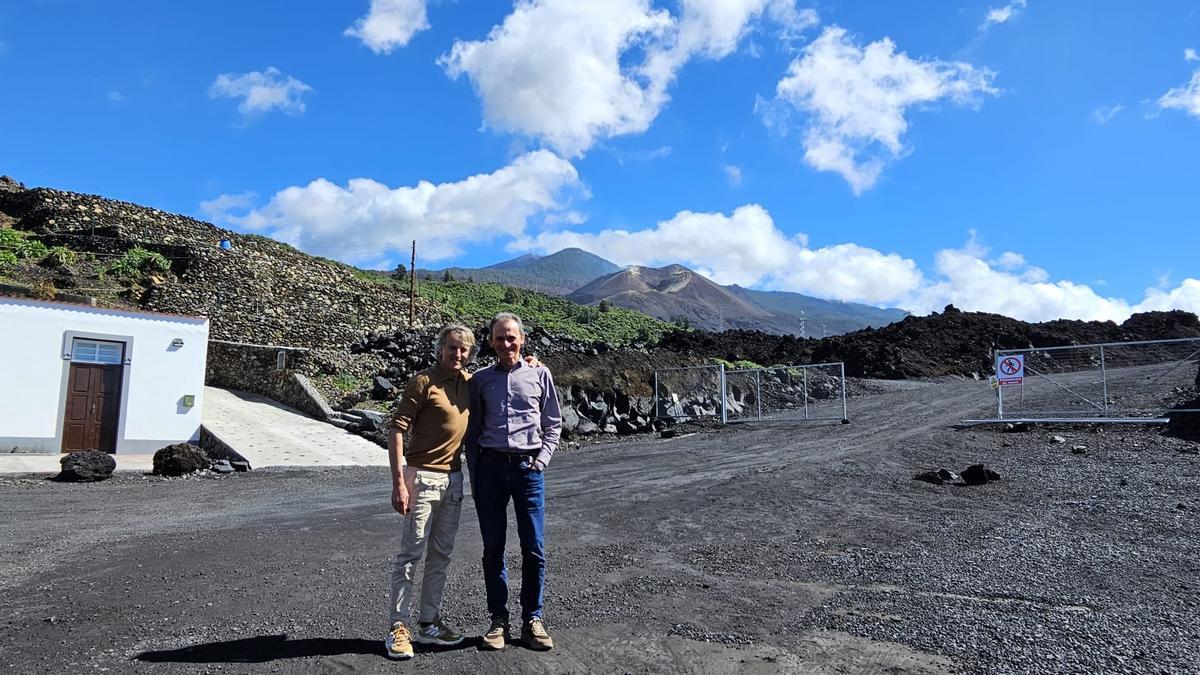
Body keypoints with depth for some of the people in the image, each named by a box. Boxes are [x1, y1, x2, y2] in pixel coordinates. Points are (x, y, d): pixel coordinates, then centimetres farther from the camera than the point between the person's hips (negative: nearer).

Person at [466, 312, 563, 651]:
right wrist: (474, 476, 7)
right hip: (490, 468, 1)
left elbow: (553, 423, 10)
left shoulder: (539, 374, 5)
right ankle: (499, 620, 18)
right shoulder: (481, 379, 8)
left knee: (534, 550, 1)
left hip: (528, 468, -1)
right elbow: (473, 431, 11)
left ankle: (532, 619, 15)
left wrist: (542, 458, -2)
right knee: (493, 548, 6)